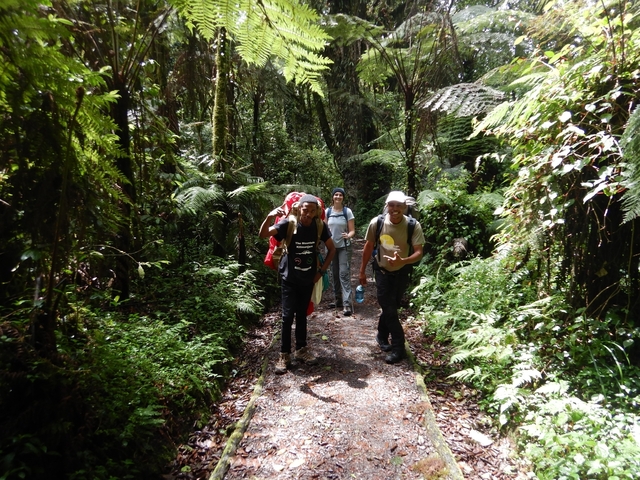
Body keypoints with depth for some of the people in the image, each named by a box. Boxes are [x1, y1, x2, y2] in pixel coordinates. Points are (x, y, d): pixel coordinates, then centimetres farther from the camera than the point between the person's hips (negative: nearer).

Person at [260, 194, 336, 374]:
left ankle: (301, 349, 28)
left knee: (302, 314, 15)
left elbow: (331, 249, 3)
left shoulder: (320, 226, -9)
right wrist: (269, 217, -48)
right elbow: (263, 234, -30)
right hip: (290, 278, -3)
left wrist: (321, 271, -2)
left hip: (308, 278, 3)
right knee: (288, 315, -3)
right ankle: (284, 355, 9)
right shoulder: (289, 224, -17)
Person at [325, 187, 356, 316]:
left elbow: (352, 231, -5)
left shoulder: (347, 211, -5)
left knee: (344, 273, -10)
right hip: (331, 246, 4)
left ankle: (347, 303, -12)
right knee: (334, 274, 10)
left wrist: (348, 236, -26)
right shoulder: (327, 211, 3)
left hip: (344, 247, -3)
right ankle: (338, 299, 24)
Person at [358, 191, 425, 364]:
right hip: (382, 271, -1)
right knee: (388, 308, -4)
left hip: (401, 272, 1)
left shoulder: (413, 226, -21)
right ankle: (398, 346, 11)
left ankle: (382, 336, 39)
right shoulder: (377, 223, -18)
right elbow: (368, 247, -4)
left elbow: (419, 253, -21)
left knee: (392, 307, 15)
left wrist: (402, 261, -41)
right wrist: (362, 271, 2)